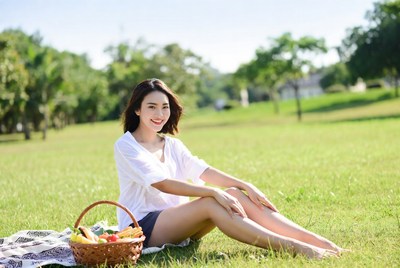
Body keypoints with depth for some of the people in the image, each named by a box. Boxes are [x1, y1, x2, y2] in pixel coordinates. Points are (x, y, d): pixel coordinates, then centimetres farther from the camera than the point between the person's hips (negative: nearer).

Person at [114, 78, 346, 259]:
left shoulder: (172, 144, 13)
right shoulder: (125, 145, -9)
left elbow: (204, 171, 1)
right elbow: (162, 184, -21)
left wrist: (245, 185, -15)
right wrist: (213, 192, -29)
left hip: (174, 221, 6)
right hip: (142, 228, -6)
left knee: (235, 194, -18)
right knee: (211, 204, -30)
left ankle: (321, 243, -25)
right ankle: (294, 248, -37)